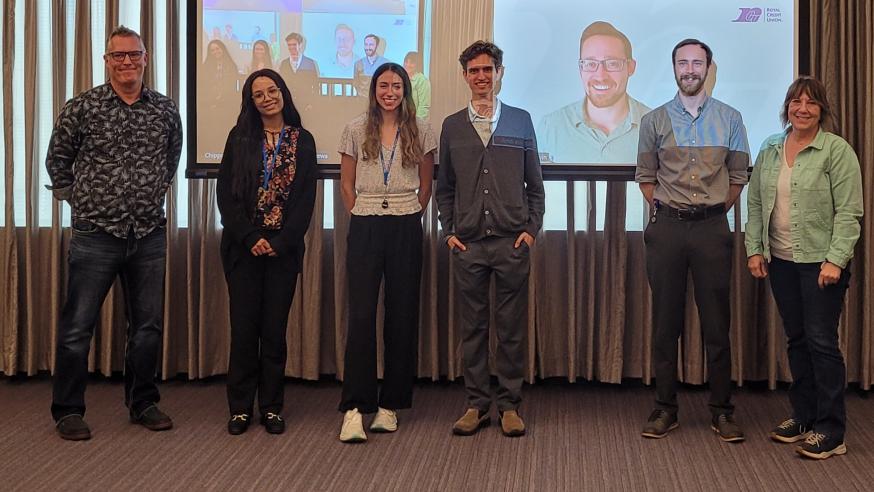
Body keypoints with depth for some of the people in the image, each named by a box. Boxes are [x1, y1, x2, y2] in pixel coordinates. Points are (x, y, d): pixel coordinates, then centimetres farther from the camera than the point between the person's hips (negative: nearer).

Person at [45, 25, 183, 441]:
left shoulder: (166, 110, 5)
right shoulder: (81, 108, -4)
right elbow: (57, 160, 7)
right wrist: (77, 200, 4)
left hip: (149, 235, 3)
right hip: (95, 234, -3)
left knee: (148, 325, 10)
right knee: (77, 327, 1)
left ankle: (143, 404, 25)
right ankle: (68, 410, 15)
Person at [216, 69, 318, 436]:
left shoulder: (302, 141, 6)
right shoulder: (239, 138, 5)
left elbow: (306, 199, 1)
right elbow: (225, 194, 0)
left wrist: (281, 241, -9)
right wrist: (250, 238, -10)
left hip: (283, 247, 0)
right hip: (243, 246, 0)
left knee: (275, 327, 3)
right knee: (244, 327, 1)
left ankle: (271, 407, 12)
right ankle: (240, 408, 10)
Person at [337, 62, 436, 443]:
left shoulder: (421, 132, 5)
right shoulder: (356, 130, 5)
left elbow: (425, 185, 12)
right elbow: (346, 184, 10)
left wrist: (408, 218, 9)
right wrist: (362, 218, 6)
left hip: (405, 229, 1)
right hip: (365, 229, -1)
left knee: (402, 315, 4)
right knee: (361, 315, -8)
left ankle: (390, 404, 14)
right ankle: (354, 408, -7)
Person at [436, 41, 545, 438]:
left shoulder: (521, 121, 7)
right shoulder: (452, 126, 10)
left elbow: (535, 184, 9)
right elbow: (444, 188, 13)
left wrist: (531, 229, -1)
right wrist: (449, 232, 3)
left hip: (512, 241, -1)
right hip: (467, 242, 1)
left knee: (511, 328, 3)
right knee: (472, 327, 5)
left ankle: (509, 405, 13)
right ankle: (477, 404, 15)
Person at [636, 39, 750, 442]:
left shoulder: (729, 118, 7)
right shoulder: (654, 120, 6)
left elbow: (738, 175, 11)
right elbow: (645, 176, 11)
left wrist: (717, 210, 5)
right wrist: (662, 209, 4)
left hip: (712, 227, 0)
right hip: (667, 227, 0)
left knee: (716, 322, 2)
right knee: (665, 321, 3)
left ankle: (722, 411, 11)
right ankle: (665, 408, 12)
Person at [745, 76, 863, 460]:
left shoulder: (837, 150, -7)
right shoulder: (770, 150, 9)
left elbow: (849, 212, -11)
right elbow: (755, 205, 12)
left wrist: (835, 260, -17)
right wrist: (754, 249, 4)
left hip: (822, 262, -5)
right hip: (781, 261, 5)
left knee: (821, 341, -4)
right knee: (797, 340, 12)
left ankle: (830, 431, 3)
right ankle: (803, 416, 24)